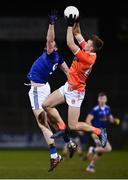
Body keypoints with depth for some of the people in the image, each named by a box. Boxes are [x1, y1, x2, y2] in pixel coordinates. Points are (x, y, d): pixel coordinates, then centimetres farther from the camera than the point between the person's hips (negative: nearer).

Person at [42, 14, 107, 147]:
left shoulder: (88, 57, -27)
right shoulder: (88, 51, -2)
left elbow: (70, 44, -29)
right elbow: (78, 34, 10)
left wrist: (70, 25, -23)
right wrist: (75, 22, -3)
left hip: (75, 92, -9)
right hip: (68, 87, 9)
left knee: (73, 126, -6)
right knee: (46, 105, 5)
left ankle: (99, 131, 10)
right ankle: (62, 127, 17)